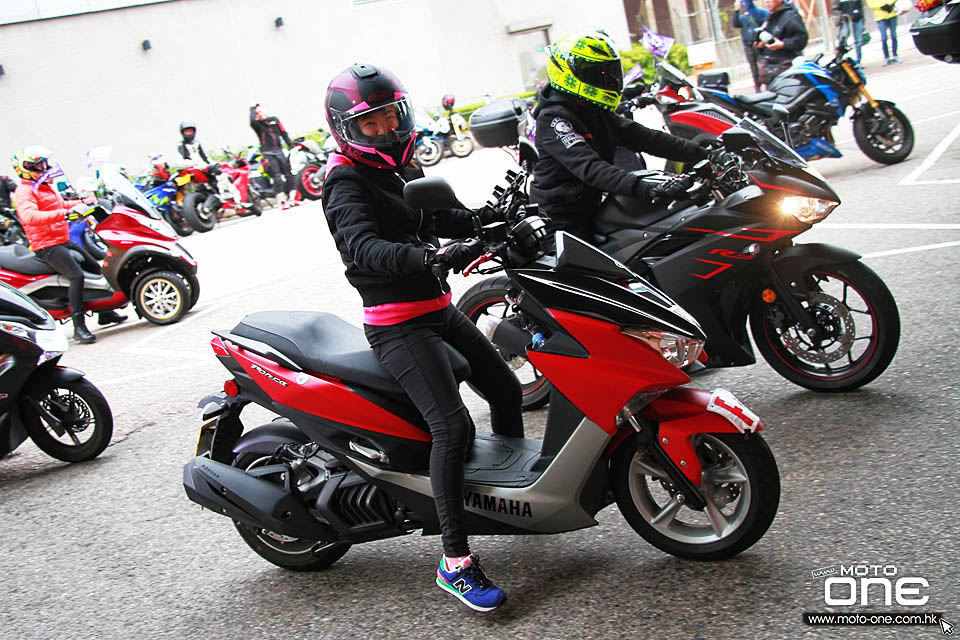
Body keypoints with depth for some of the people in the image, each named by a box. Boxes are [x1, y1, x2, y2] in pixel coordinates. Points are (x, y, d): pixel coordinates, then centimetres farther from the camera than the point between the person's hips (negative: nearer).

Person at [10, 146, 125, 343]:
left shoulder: (47, 186, 17)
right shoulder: (24, 191, -14)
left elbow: (60, 204, 35)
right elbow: (29, 216, -33)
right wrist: (61, 214, -41)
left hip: (64, 240, 11)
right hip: (47, 246, -11)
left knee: (95, 268, 17)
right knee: (76, 275, -27)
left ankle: (105, 313, 31)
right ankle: (79, 327, -27)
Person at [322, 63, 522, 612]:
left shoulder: (402, 166, 15)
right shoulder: (347, 181, -12)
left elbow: (436, 218, 22)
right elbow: (362, 246, -29)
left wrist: (490, 218, 3)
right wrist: (427, 257, -46)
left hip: (439, 308, 9)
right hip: (398, 324, -9)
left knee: (506, 389, 17)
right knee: (453, 427, -20)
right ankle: (455, 561, -12)